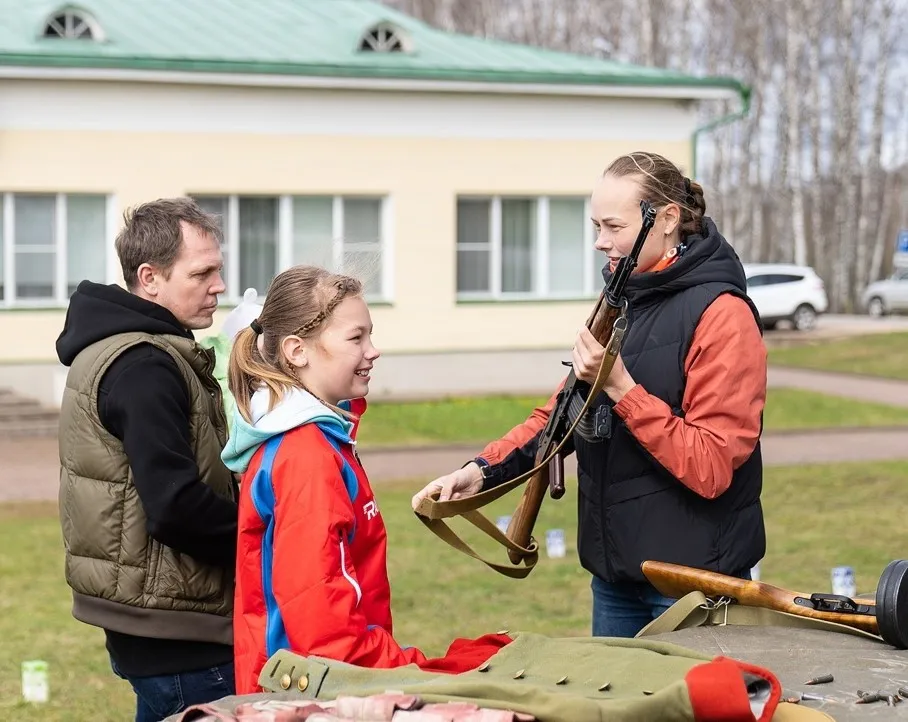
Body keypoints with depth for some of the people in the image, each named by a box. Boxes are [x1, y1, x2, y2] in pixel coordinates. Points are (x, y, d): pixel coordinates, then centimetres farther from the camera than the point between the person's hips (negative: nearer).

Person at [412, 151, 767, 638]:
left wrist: (621, 387, -26)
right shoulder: (619, 302, 11)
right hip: (615, 572, 7)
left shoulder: (720, 315, -15)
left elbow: (711, 468, -21)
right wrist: (484, 470, -1)